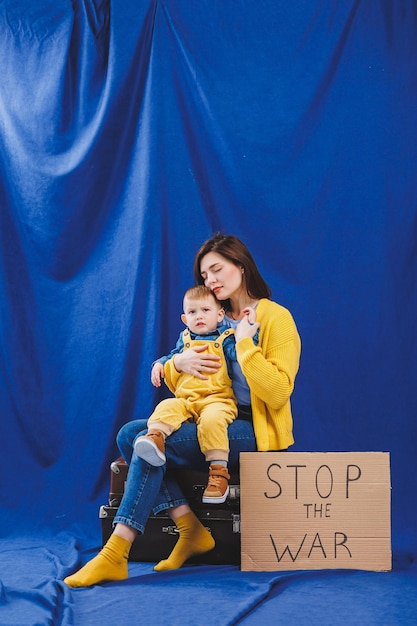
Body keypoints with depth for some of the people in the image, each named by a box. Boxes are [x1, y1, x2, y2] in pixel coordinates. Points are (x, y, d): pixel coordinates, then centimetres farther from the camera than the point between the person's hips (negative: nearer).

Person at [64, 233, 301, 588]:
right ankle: (190, 529, -14)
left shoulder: (275, 318, -5)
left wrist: (245, 345, -18)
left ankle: (116, 554, -27)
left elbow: (278, 392, -15)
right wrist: (178, 364, -4)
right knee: (130, 434, -12)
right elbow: (177, 384, 19)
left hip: (256, 432, -8)